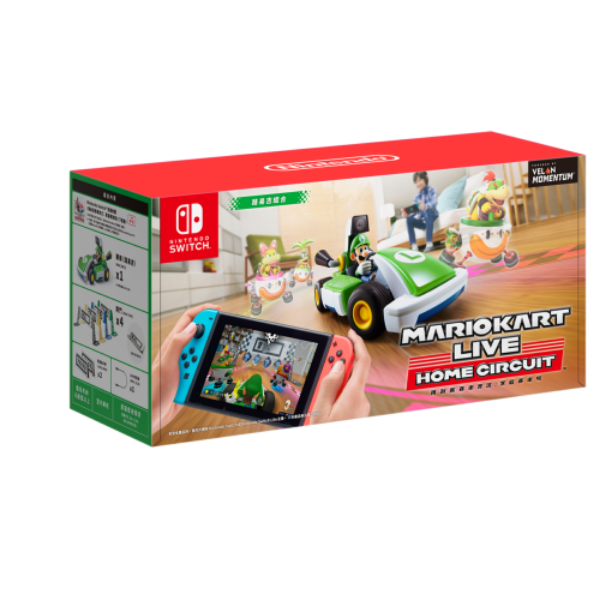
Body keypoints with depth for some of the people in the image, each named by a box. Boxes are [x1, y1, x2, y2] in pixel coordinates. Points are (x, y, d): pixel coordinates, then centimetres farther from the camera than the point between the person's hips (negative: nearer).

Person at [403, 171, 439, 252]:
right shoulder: (417, 197, 11)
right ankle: (414, 246, -29)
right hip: (423, 222, 4)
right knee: (409, 219, -22)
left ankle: (429, 243, -45)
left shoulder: (431, 190, 0)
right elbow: (413, 211, 3)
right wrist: (407, 213, -21)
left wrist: (425, 206, -42)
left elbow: (434, 203, -19)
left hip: (432, 217, -4)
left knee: (428, 211, -36)